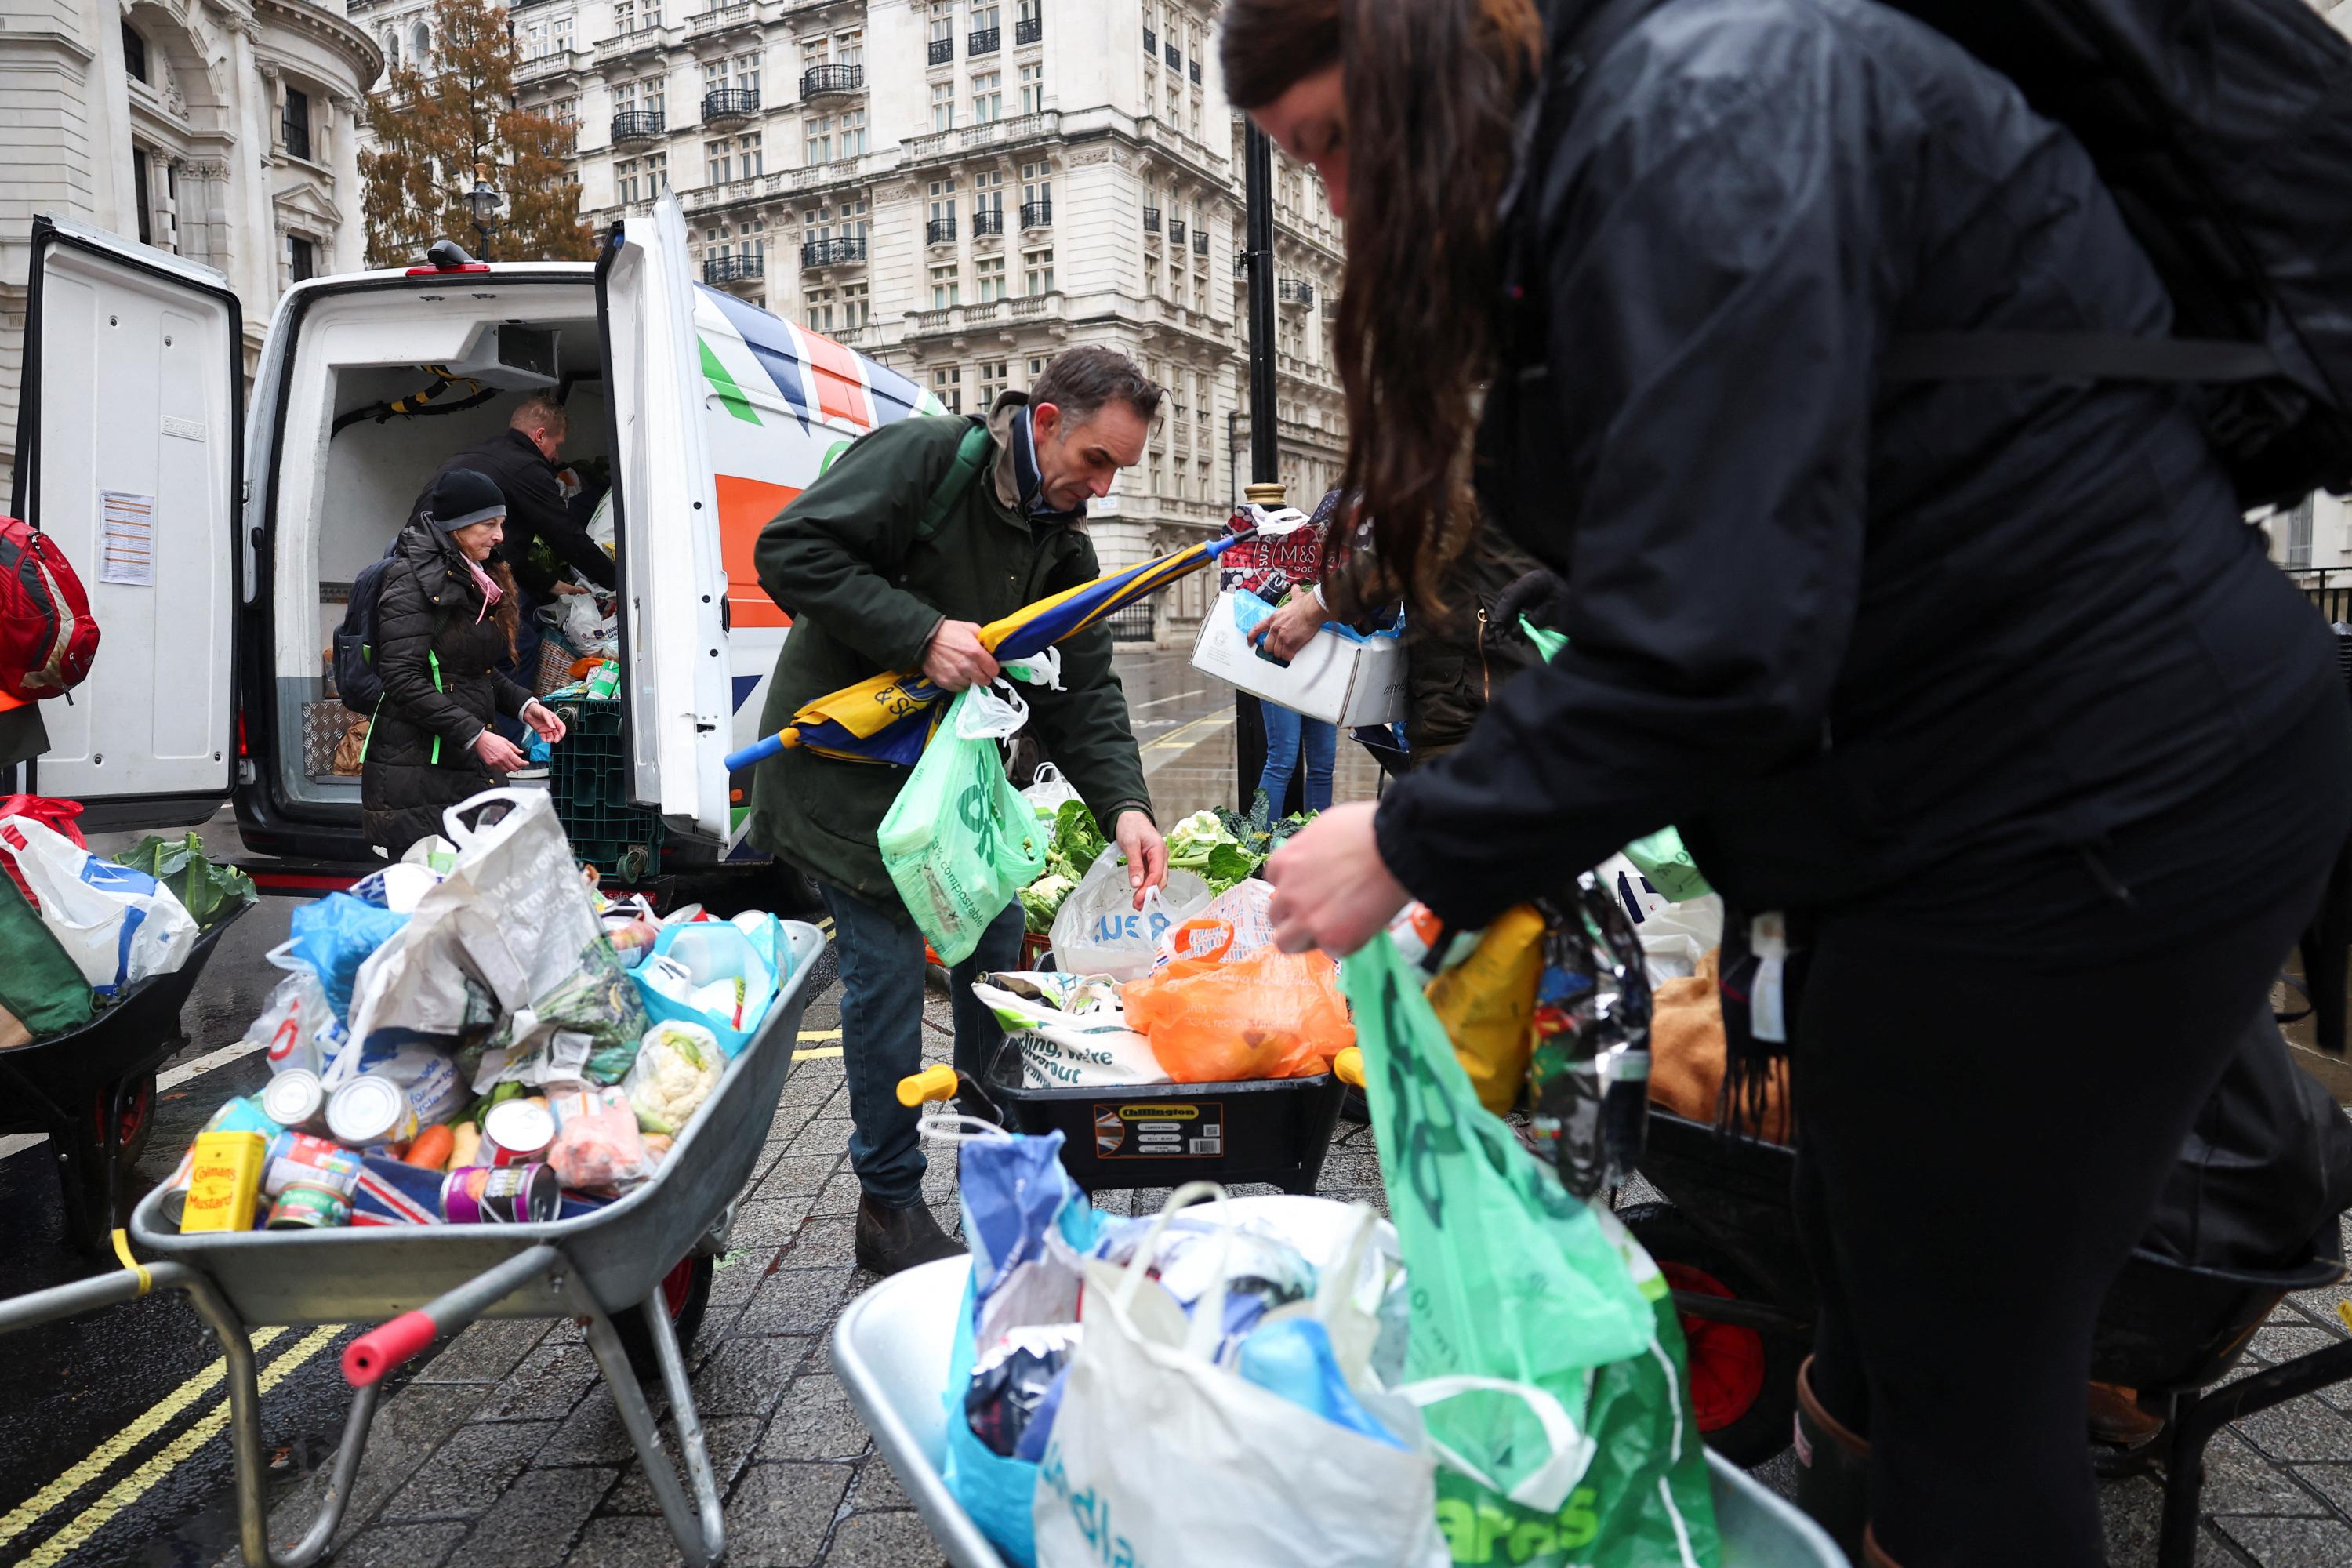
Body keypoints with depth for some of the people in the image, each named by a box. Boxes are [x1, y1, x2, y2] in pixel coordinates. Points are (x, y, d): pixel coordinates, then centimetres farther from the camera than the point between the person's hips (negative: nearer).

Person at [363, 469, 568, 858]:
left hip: (470, 768, 8)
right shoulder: (414, 580, -10)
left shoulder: (477, 580, 17)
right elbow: (405, 680, -18)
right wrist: (476, 736, -21)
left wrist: (523, 705, 8)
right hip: (415, 771, -8)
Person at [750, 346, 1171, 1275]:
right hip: (842, 763, -7)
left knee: (998, 939, 8)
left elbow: (1082, 692, 2)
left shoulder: (1064, 547, 4)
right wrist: (921, 633, -28)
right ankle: (889, 1207, 10)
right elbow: (788, 551, -22)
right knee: (889, 965, -7)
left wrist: (1123, 804, -14)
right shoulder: (923, 458, -17)